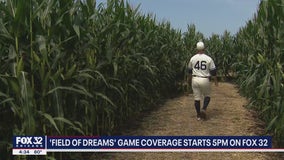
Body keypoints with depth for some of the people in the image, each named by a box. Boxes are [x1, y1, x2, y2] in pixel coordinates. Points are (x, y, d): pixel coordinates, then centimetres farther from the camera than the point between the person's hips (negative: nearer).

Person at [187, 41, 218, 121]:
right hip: (205, 80, -2)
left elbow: (190, 71, 12)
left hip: (195, 79, 2)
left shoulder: (193, 58, 1)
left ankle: (198, 115, 12)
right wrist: (215, 80, 11)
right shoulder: (209, 59, -6)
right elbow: (213, 71, -2)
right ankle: (204, 109, -5)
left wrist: (189, 80, 27)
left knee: (196, 98, 8)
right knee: (207, 96, 18)